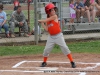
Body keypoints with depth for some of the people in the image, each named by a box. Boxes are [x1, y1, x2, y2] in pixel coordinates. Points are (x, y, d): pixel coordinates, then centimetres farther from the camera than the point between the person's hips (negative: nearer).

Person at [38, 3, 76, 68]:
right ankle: (44, 62, 25)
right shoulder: (47, 20, 5)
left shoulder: (55, 16, -10)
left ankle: (72, 62, -6)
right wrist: (42, 23, -3)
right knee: (46, 50, 4)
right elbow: (47, 29, 2)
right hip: (51, 37, 5)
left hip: (58, 35, -5)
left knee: (65, 48, -11)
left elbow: (46, 20, -13)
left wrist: (40, 20, 4)